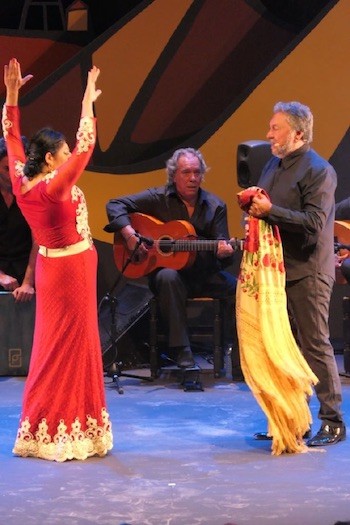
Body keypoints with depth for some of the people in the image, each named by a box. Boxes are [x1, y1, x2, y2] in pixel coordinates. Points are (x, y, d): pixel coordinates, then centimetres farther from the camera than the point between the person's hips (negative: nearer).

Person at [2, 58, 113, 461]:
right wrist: (88, 103, -22)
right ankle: (65, 433, 3)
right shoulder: (54, 187, -22)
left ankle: (40, 430, 20)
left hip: (50, 268, 8)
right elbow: (86, 146, -27)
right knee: (71, 347, -2)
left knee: (51, 344, 14)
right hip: (73, 269, -8)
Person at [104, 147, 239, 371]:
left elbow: (223, 246, 0)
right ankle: (181, 351, -33)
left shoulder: (215, 206, 5)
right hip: (167, 267, -2)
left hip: (206, 275, 3)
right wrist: (130, 235, -18)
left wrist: (224, 251, -25)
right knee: (168, 277, -39)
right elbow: (115, 205, -3)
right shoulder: (158, 198, -1)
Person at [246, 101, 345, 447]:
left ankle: (333, 422, 3)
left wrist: (269, 210, -25)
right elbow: (263, 207, 24)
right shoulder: (274, 165, 14)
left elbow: (314, 223, -23)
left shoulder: (319, 171, -12)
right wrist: (252, 204, 2)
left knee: (315, 345, -5)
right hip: (278, 268, 9)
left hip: (307, 272, -9)